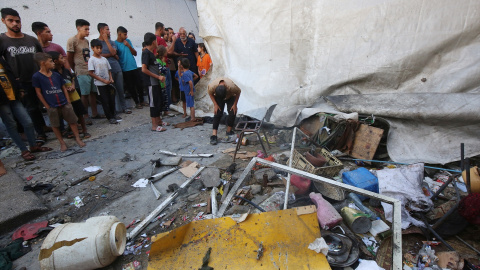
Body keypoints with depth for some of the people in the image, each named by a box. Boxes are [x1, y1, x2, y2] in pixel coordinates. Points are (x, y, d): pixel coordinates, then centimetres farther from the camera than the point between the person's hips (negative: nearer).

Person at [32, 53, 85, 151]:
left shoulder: (56, 75, 5)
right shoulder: (36, 76, -7)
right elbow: (38, 93, -4)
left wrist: (68, 102, 4)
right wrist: (47, 106, -5)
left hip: (64, 104, 3)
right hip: (52, 107, -3)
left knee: (72, 121, 7)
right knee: (55, 125, 7)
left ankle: (77, 138, 19)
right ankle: (62, 143, 18)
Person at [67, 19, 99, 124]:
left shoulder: (86, 41, 15)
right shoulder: (72, 40, -6)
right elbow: (69, 58, -4)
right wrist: (76, 71, 3)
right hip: (82, 72, -6)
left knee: (93, 92, 9)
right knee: (85, 94, -2)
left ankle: (94, 113, 19)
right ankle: (85, 116, 7)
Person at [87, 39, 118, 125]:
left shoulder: (104, 59, 10)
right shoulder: (92, 60, -7)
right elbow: (91, 73, -11)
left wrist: (111, 78, -2)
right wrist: (103, 80, -16)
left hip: (108, 83, 5)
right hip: (100, 84, -5)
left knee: (112, 99, 11)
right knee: (105, 101, 0)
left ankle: (113, 114, 29)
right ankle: (110, 117, 8)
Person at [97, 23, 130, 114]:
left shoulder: (111, 42, 12)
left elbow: (113, 52, -6)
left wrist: (106, 40, -5)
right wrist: (111, 54, -3)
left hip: (117, 68, 3)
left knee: (120, 89, 8)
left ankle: (124, 107, 18)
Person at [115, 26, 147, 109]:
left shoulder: (128, 41, 10)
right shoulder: (115, 43, -4)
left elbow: (135, 53, 9)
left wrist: (129, 46, -5)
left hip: (134, 67, 4)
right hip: (125, 70, -4)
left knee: (139, 85, 7)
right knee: (131, 87, 4)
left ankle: (142, 100, 23)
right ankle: (137, 102, 16)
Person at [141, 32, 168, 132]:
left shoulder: (151, 53, 15)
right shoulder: (146, 53, -13)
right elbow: (144, 69, -21)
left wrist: (160, 75, 10)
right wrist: (158, 76, -18)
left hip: (156, 82, 9)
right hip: (151, 82, -9)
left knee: (159, 101, 15)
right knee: (154, 102, -5)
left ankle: (158, 120, 28)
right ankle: (154, 125, 3)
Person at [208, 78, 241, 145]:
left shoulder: (231, 86, -41)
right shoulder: (212, 86, -38)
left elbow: (238, 92, -19)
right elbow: (210, 93, -13)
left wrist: (235, 104, -16)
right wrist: (215, 104, -17)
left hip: (230, 97, 0)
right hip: (218, 98, 0)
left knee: (232, 113, -13)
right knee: (217, 114, -13)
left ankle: (229, 131, 7)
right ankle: (213, 135, -14)